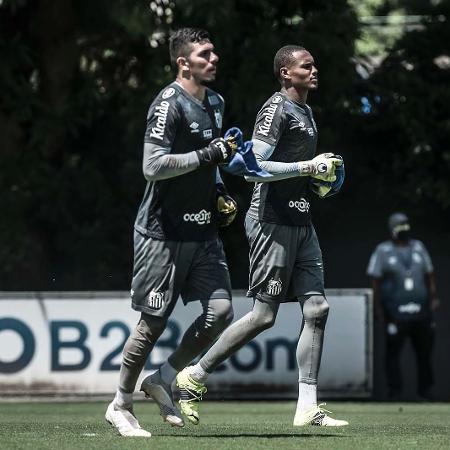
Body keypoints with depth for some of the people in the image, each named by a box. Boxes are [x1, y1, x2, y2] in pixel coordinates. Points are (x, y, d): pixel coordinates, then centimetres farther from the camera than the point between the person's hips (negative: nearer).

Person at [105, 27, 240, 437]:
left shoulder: (215, 102, 14)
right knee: (154, 322, -2)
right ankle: (121, 404, 14)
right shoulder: (169, 104, -14)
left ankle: (163, 379, 14)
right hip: (163, 232, -8)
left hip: (202, 230, 8)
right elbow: (153, 166, -23)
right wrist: (208, 156, -23)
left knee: (221, 311, -4)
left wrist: (219, 195, 13)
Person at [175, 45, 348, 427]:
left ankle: (308, 407, 1)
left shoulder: (306, 112, 19)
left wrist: (321, 177, 13)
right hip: (273, 221, -9)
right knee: (264, 316, -7)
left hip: (301, 223, 9)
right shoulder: (277, 109, -11)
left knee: (317, 308, 0)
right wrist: (307, 167, -21)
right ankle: (195, 377, 6)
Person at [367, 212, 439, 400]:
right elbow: (375, 280, -1)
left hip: (421, 308, 4)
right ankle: (395, 390, 2)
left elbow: (429, 275, 18)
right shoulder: (383, 251, -1)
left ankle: (425, 388, 20)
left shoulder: (418, 247, 12)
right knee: (393, 350, -5)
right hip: (396, 312, -4)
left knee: (424, 350, 8)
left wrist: (433, 297, 7)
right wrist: (378, 307, -7)